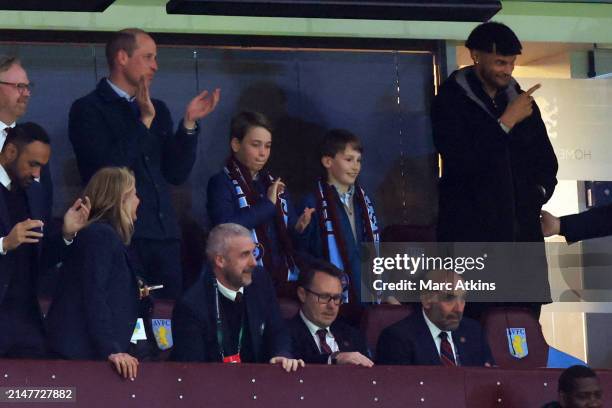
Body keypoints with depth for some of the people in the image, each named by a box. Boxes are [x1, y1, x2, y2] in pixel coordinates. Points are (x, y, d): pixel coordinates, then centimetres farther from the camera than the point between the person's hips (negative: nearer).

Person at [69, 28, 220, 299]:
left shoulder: (158, 110, 19)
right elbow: (106, 169, -12)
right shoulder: (88, 110, 0)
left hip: (164, 234, 6)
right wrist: (144, 121, -11)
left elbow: (177, 174, 13)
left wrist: (189, 123, 2)